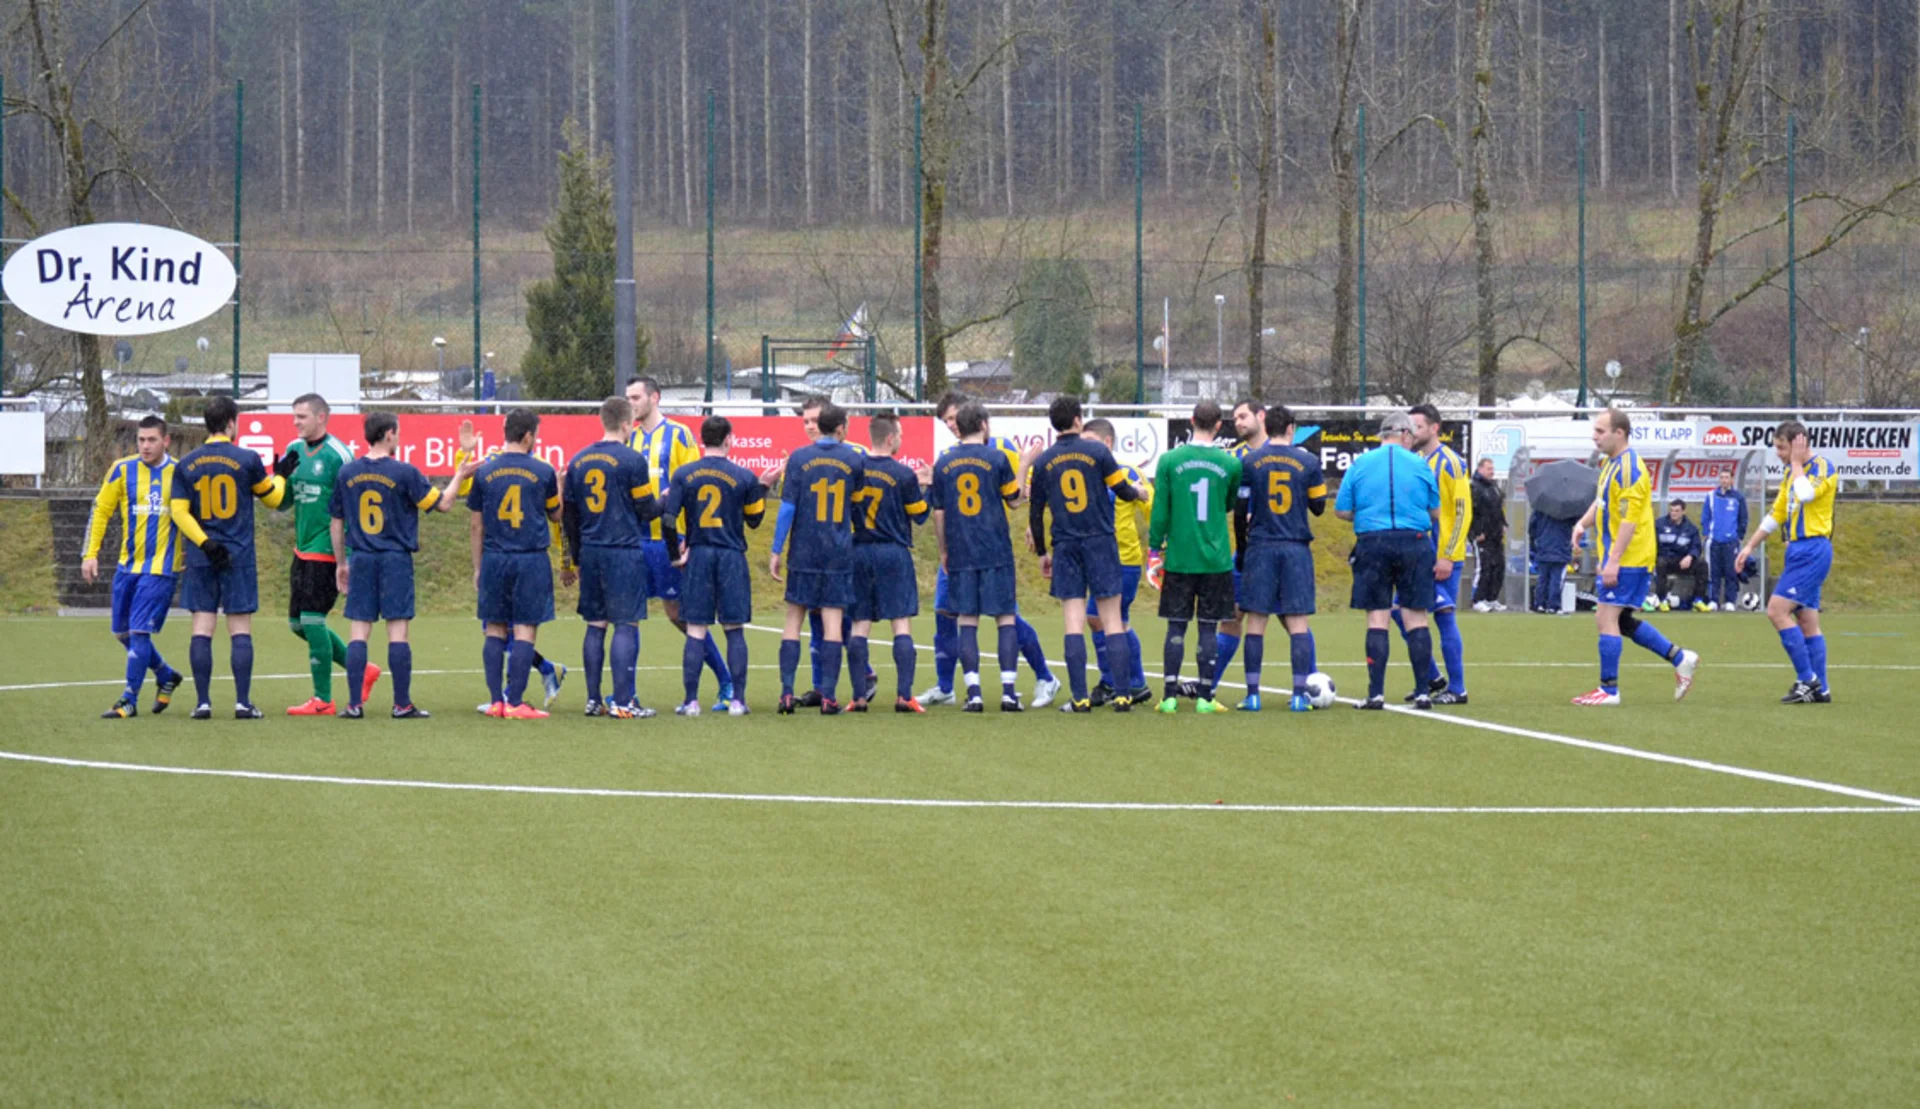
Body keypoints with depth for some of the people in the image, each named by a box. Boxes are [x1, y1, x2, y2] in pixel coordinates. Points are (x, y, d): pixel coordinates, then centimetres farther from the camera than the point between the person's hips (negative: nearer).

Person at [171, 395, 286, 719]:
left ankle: (202, 702, -1)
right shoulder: (247, 460, -4)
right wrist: (281, 474, 29)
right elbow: (272, 498, 10)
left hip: (201, 558, 2)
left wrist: (205, 543, -7)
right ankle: (243, 702, -2)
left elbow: (179, 512, -3)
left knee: (202, 629, 3)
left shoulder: (186, 465, 4)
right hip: (239, 557, -2)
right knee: (240, 631, 1)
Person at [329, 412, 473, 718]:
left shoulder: (346, 473, 4)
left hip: (361, 559, 3)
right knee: (398, 632, -1)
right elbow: (442, 504, -2)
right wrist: (459, 476, 15)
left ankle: (354, 704, 0)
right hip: (396, 559, -3)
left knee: (358, 632, 3)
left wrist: (341, 563, 21)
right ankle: (402, 704, 1)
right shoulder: (404, 473, -8)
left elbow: (336, 522, 11)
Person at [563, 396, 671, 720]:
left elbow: (568, 514, 14)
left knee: (595, 626, 10)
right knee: (626, 625, -4)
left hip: (590, 551, 6)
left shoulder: (578, 461, 10)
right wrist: (665, 499, 16)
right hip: (624, 552, -6)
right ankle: (623, 702, -7)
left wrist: (577, 554, 24)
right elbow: (646, 510, -5)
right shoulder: (632, 460, -9)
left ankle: (593, 699, 10)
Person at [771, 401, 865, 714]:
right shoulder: (854, 459, 0)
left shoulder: (798, 458, -3)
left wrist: (776, 551, -1)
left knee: (794, 620, 6)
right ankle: (828, 697, -3)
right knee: (833, 623, 1)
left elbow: (787, 507, -5)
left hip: (804, 553, 0)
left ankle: (786, 693, 0)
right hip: (840, 553, 0)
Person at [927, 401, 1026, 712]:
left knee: (967, 621, 3)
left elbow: (938, 512, 9)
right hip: (996, 554, -2)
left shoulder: (943, 464, 5)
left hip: (960, 555, 2)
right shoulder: (997, 458, -3)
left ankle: (973, 693, -3)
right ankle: (1008, 691, -2)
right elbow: (1014, 500, 6)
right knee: (1005, 618, 3)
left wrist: (943, 551, 20)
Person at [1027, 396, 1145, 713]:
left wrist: (1042, 552, 19)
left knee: (1074, 623, 0)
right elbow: (1123, 491, 2)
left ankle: (1079, 698, -5)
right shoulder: (1096, 450, -3)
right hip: (1101, 543, -2)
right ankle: (1122, 695, -1)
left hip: (1065, 547, 2)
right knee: (1112, 620, 1)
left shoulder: (1043, 462, 4)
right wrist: (1139, 492, 26)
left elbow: (1035, 512, 9)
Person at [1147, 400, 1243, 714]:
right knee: (1208, 628, 4)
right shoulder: (1230, 464, -2)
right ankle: (1205, 697, 4)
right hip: (1216, 559, 0)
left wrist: (1155, 548, 8)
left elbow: (1160, 511, -2)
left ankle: (1170, 696, 2)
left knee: (1176, 626, 5)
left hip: (1179, 557, 0)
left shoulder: (1169, 460, -4)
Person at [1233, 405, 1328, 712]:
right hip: (1297, 548, 0)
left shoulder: (1249, 462, 0)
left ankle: (1253, 694, 0)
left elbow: (1240, 508, 2)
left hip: (1260, 548, 0)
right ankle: (1299, 695, -3)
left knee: (1256, 622, 3)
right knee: (1298, 623, 1)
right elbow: (1319, 507, 6)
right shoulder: (1308, 462, 0)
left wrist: (1242, 548, 14)